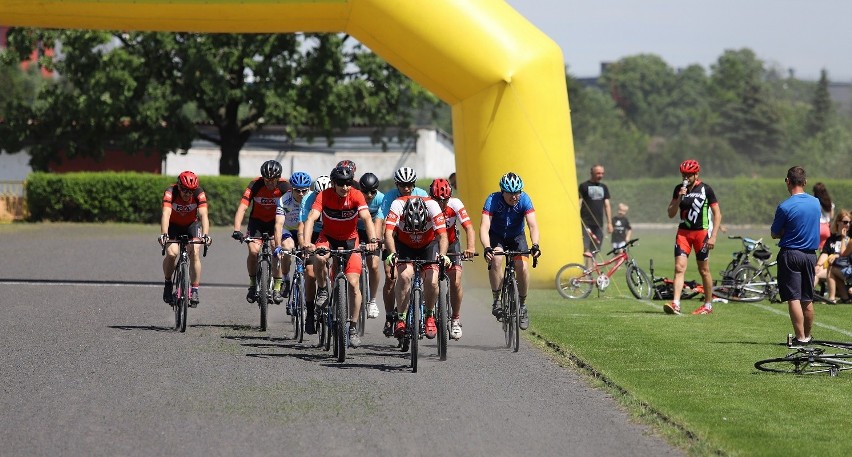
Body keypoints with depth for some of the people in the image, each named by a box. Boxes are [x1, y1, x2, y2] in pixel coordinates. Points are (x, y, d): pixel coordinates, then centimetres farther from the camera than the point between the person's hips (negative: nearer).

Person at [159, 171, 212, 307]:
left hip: (191, 224, 1)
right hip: (173, 225, -1)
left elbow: (203, 215, -37)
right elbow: (166, 214, -42)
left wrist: (205, 235, -53)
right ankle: (168, 283, 1)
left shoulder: (199, 193, -27)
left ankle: (194, 291, -10)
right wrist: (163, 234, -57)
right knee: (171, 253, -23)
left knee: (195, 253, -19)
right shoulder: (170, 192, -30)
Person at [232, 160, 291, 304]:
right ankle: (253, 284, 0)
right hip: (257, 220, 0)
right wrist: (237, 230, -43)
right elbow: (242, 208, -31)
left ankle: (277, 288, -11)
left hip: (275, 221, 0)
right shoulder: (255, 185, -25)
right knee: (254, 250, -21)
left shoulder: (284, 187, -22)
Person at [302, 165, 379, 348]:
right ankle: (323, 290, -7)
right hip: (328, 237, 0)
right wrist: (307, 242, -47)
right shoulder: (324, 196, -20)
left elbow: (367, 218, -31)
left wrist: (372, 240, -49)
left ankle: (353, 328, 0)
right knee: (319, 258, -36)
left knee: (353, 283, -11)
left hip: (350, 240, 0)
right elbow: (311, 218, -31)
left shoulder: (356, 196, -20)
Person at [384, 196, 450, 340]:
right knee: (404, 276, -26)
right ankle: (400, 319, -14)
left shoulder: (432, 206, -32)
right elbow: (388, 233, -39)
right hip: (404, 246, 0)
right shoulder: (397, 205, -32)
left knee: (432, 281, -20)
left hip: (428, 245, 0)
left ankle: (430, 316, 6)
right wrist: (392, 254, -55)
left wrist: (442, 255, -54)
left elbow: (442, 235, -37)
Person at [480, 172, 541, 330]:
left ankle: (522, 305, -1)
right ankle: (496, 300, -16)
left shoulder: (524, 200, -24)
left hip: (516, 236, 1)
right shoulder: (493, 200, -28)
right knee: (496, 259, -31)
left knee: (522, 267, -21)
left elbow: (533, 225, -33)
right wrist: (487, 248, -55)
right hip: (496, 236, -1)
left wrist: (535, 245, -52)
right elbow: (484, 227, -37)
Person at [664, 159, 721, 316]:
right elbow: (671, 214, 5)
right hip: (683, 232, 3)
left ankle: (708, 305, 17)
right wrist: (679, 198, -11)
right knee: (679, 268, -10)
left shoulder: (705, 190, -5)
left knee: (704, 270, 5)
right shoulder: (679, 189, 6)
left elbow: (717, 214, -3)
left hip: (701, 232, -3)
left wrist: (713, 237, -11)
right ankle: (675, 304, -17)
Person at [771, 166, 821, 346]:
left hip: (790, 254, -5)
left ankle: (801, 337, -9)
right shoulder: (816, 203, 2)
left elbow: (774, 234, -5)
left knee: (793, 298, -4)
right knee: (807, 300, 13)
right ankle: (807, 336, 21)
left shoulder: (784, 207, -14)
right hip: (810, 255, 5)